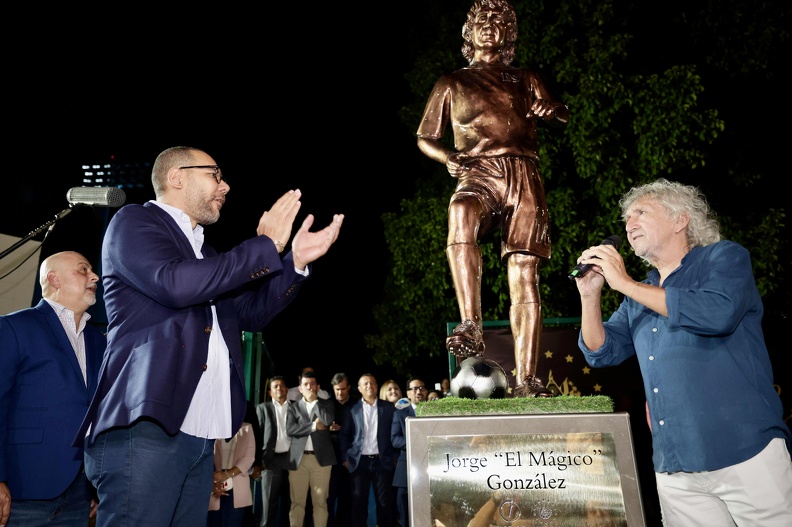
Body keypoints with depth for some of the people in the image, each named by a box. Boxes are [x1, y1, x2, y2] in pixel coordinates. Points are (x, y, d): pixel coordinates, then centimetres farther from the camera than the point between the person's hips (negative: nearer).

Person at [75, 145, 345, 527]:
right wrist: (266, 246, -11)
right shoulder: (134, 220, 0)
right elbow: (173, 283, -18)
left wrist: (296, 261, 7)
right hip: (144, 428, -8)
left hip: (199, 435, 8)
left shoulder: (203, 252, 24)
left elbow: (250, 313, 21)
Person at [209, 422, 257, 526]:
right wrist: (212, 483, -13)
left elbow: (249, 457, 1)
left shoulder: (246, 427, 8)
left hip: (237, 489, 1)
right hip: (216, 488, 0)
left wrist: (228, 474, -12)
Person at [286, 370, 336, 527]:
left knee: (320, 501, 2)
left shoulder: (326, 404, 9)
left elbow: (328, 421, -11)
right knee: (297, 501, 2)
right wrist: (314, 426, -9)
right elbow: (290, 429, -5)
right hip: (298, 458, 0)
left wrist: (315, 400, -4)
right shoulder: (293, 406, 10)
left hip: (321, 458, 0)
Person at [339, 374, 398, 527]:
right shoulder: (353, 409, 4)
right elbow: (344, 435, 6)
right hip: (360, 461, 0)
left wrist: (395, 457, 1)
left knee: (384, 501, 5)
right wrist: (345, 458, 0)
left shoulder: (389, 407, 3)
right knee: (359, 501, 5)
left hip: (382, 461, 0)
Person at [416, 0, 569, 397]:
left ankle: (526, 379, -8)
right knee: (460, 212, -39)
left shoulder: (526, 80, 26)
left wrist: (550, 109, -10)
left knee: (524, 277, -10)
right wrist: (448, 158, -2)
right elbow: (425, 138, 20)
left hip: (524, 177, 2)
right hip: (479, 174, -1)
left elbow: (562, 117, 15)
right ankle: (471, 326, -40)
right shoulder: (452, 84, 23)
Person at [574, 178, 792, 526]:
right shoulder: (639, 298, 15)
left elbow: (718, 313, -21)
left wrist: (625, 284, -16)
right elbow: (600, 353, 11)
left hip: (746, 454, -5)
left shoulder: (723, 258, -1)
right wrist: (590, 294, -4)